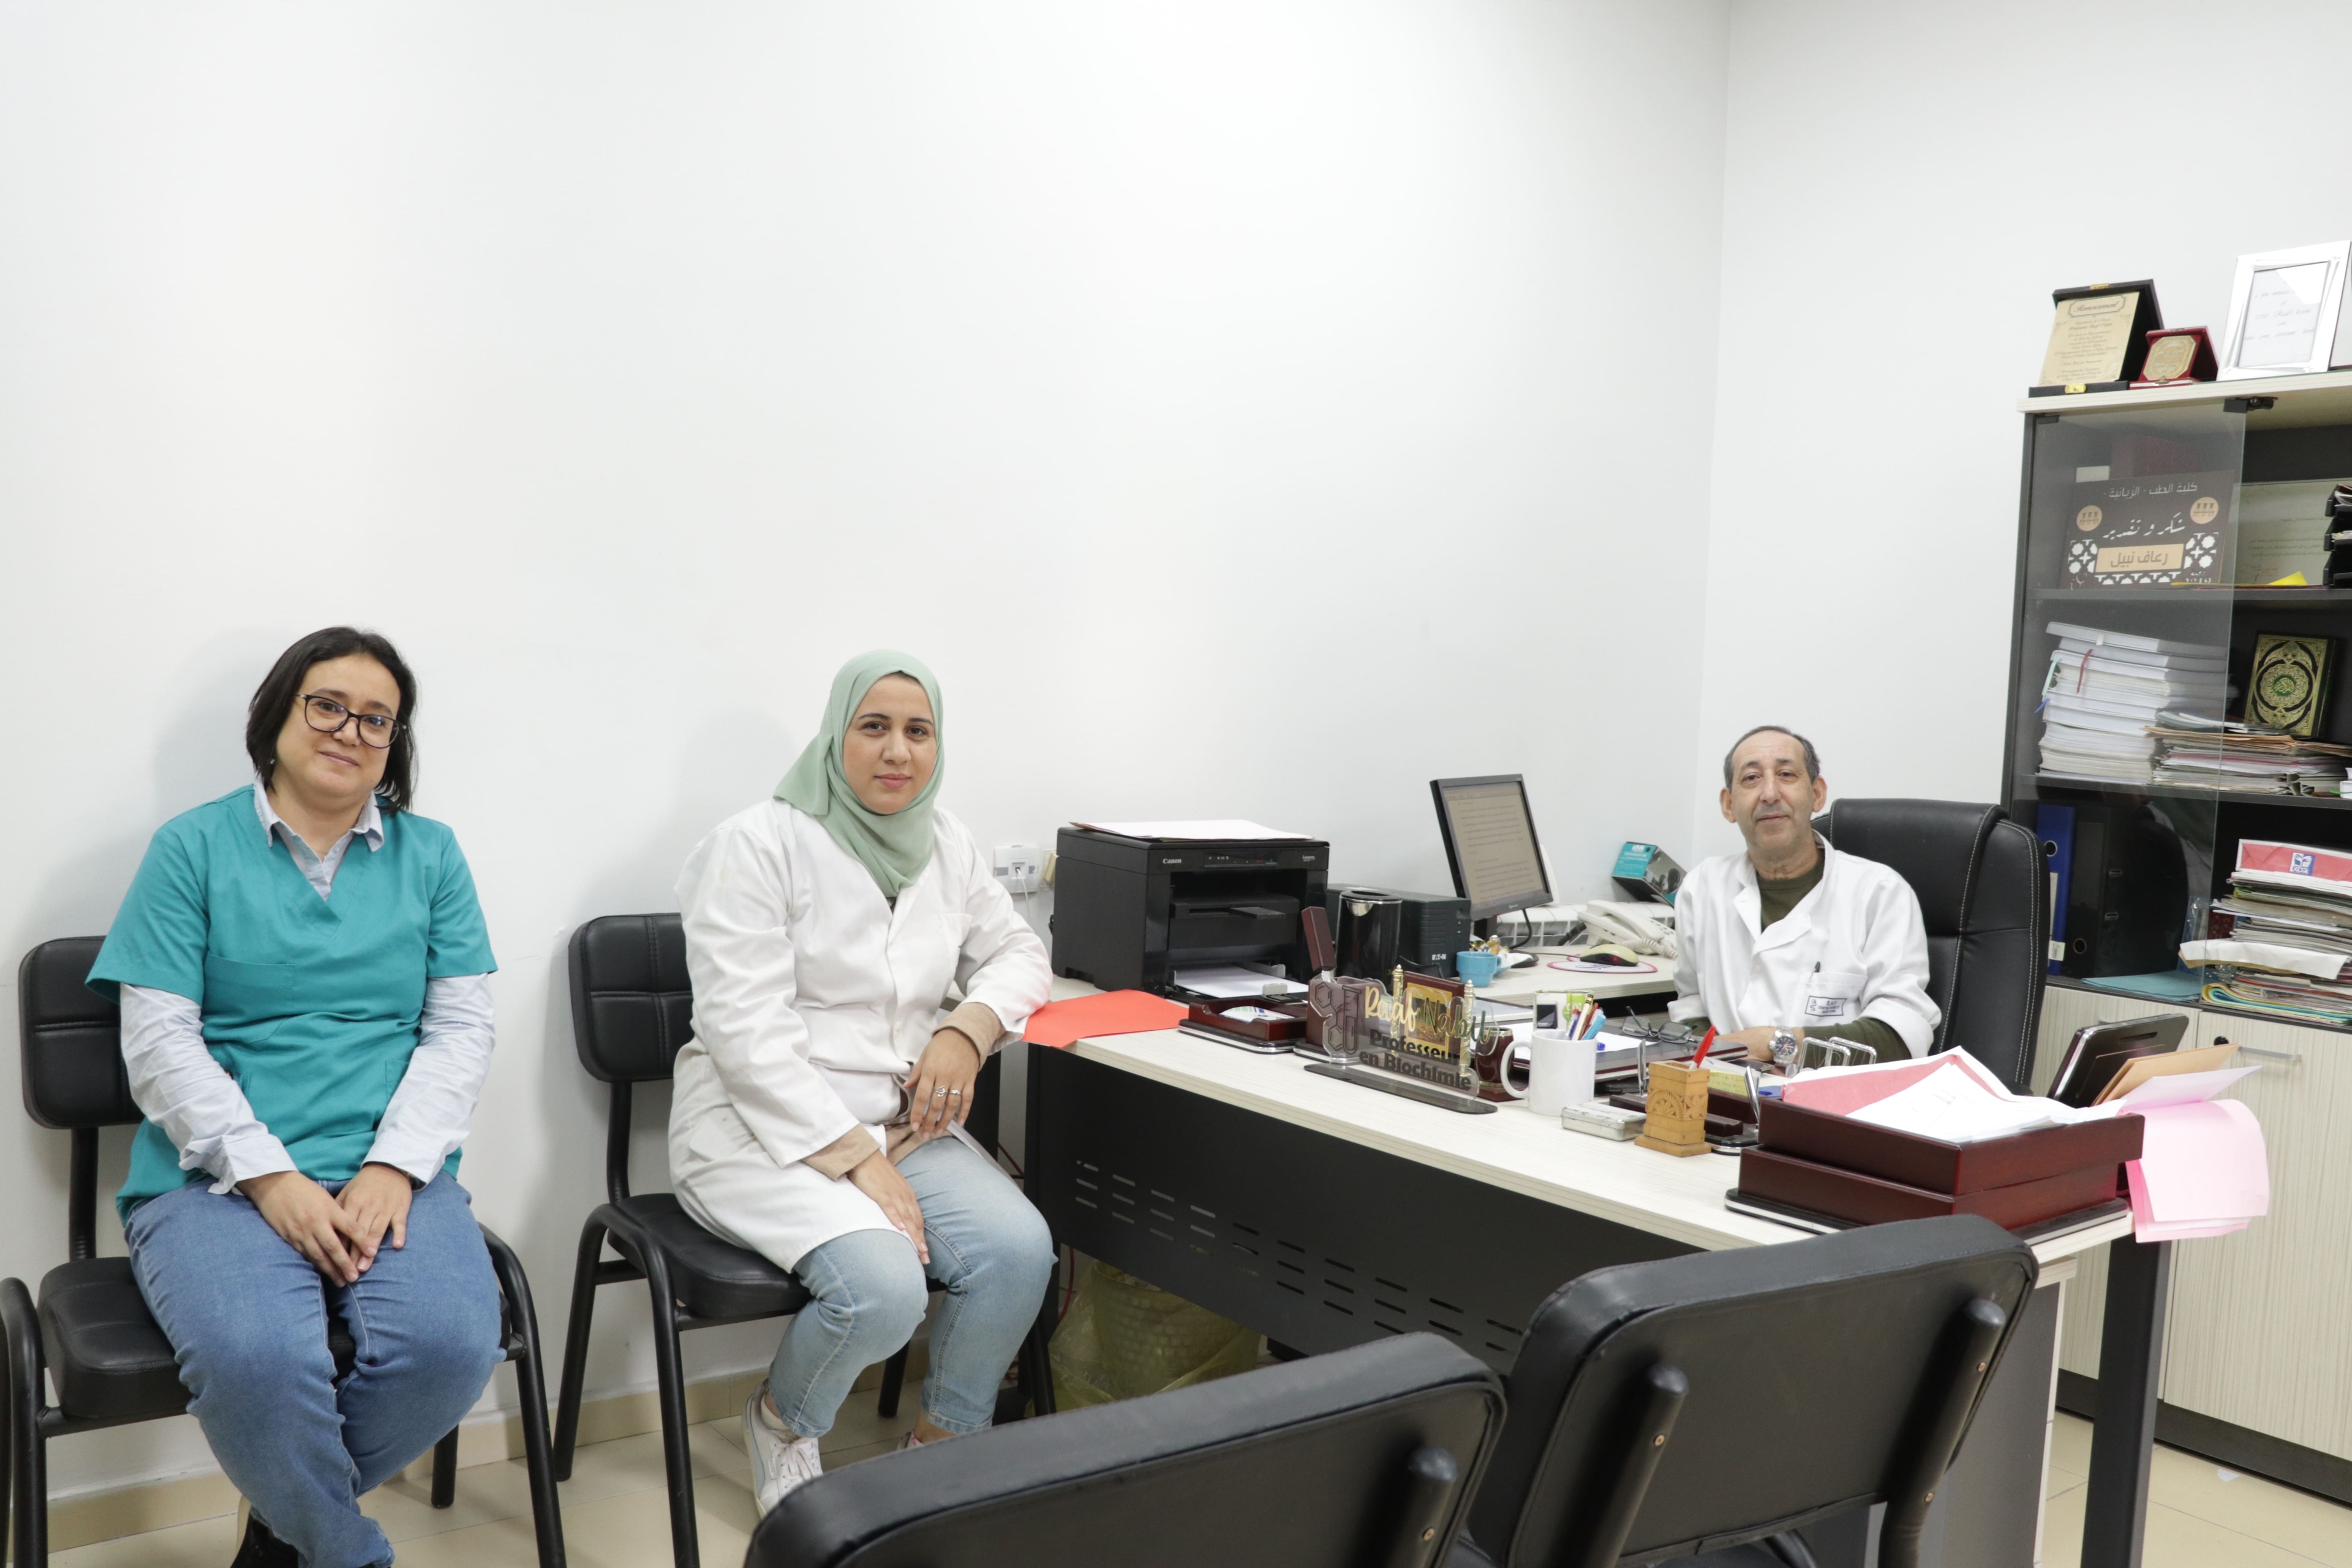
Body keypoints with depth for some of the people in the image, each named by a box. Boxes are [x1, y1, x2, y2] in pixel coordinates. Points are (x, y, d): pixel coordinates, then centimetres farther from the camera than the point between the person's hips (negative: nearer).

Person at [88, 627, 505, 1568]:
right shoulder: (194, 848, 7)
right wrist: (271, 1178, -13)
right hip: (213, 1178, -2)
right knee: (257, 1360, -32)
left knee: (452, 1345, -27)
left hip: (391, 1174, 2)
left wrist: (392, 1168, -9)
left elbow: (460, 1031, 6)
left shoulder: (431, 855, 13)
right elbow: (159, 1042, -1)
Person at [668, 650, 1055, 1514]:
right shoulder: (758, 844, -11)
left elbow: (1017, 952, 18)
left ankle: (944, 1440, 7)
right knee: (883, 1287, -30)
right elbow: (747, 1029, -17)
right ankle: (782, 1423, 6)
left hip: (901, 1121, 6)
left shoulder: (945, 845, 9)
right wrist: (857, 1160, -22)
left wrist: (967, 1029, -5)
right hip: (763, 1128, -6)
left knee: (1020, 1249, -21)